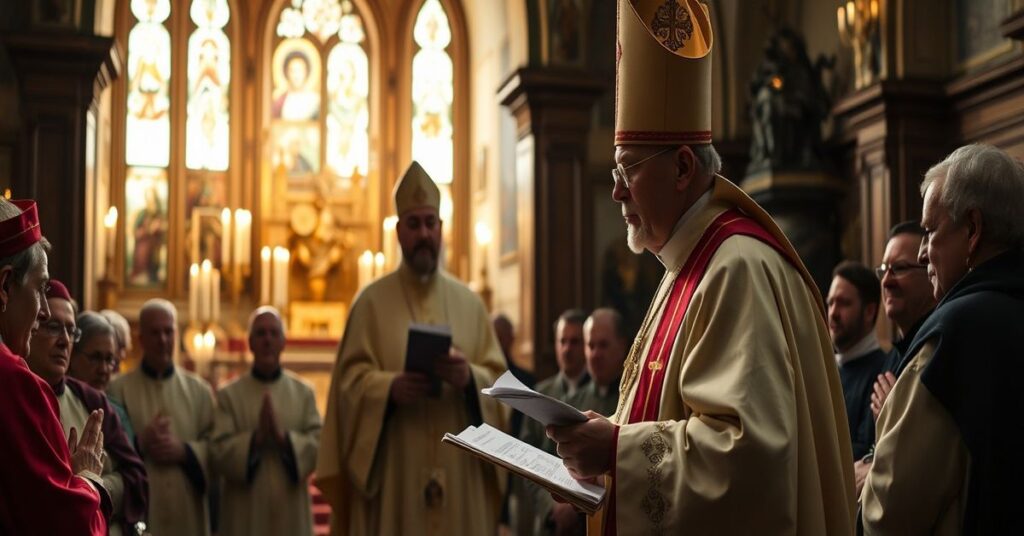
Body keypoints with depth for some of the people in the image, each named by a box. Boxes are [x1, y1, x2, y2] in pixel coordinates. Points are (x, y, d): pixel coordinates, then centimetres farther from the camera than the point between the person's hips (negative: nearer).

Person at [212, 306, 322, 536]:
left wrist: (283, 437, -16)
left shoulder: (304, 392, 8)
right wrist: (256, 437, -19)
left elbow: (320, 445, -1)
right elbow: (219, 453, -6)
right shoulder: (229, 395, 3)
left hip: (291, 515, 2)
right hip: (245, 517, -2)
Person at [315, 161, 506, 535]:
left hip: (459, 475, 2)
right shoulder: (372, 301, 5)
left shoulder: (468, 302, 11)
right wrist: (390, 387, -21)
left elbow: (498, 378, 7)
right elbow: (351, 378, -1)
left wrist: (469, 377, -14)